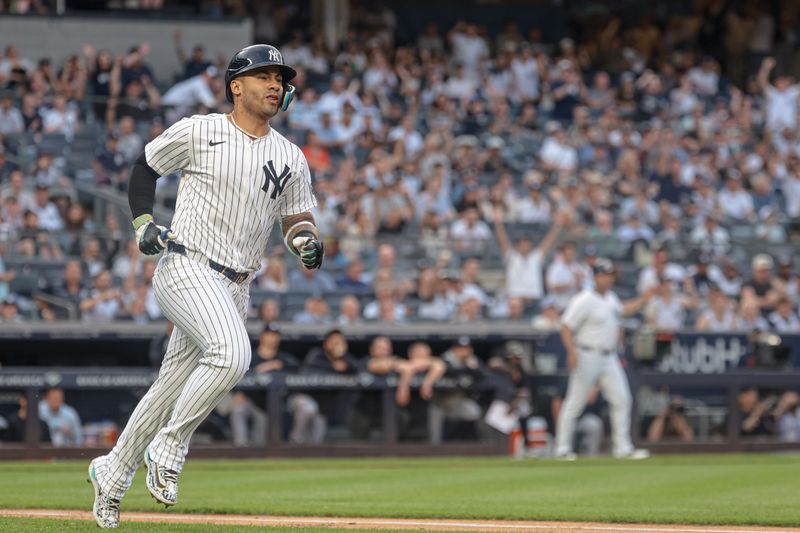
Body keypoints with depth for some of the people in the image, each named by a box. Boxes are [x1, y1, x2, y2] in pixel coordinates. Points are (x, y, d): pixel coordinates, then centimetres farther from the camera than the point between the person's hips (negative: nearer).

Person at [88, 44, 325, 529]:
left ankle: (113, 474, 30)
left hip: (235, 289, 6)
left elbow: (297, 220, 15)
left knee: (174, 389, 11)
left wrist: (308, 242, -8)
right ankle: (168, 448, -14)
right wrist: (142, 223, -2)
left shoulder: (291, 159, 10)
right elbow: (145, 166, 11)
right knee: (231, 353, -31)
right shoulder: (198, 133, -2)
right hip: (187, 268, -6)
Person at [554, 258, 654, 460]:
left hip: (609, 358, 8)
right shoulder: (584, 301, -15)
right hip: (588, 357, -8)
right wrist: (571, 351, -31)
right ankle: (563, 449, 5)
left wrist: (645, 299, 26)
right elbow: (566, 327, -18)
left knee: (621, 399, 3)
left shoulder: (610, 298, 12)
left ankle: (623, 448, 8)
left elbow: (623, 309, 32)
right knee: (575, 403, -2)